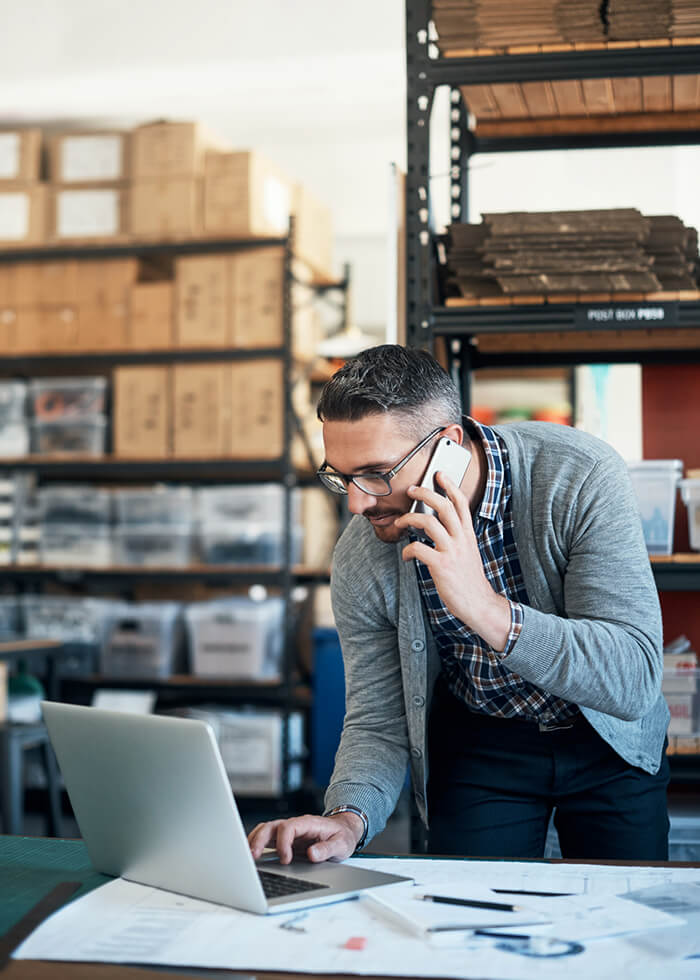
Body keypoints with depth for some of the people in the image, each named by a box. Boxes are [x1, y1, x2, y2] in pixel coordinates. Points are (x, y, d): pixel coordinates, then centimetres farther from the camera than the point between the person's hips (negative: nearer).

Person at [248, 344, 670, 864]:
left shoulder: (582, 478, -30)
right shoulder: (359, 561, -20)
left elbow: (635, 682, -35)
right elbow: (378, 724, -11)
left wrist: (488, 610, -47)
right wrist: (348, 817, -33)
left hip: (609, 740, -1)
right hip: (479, 742, 1)